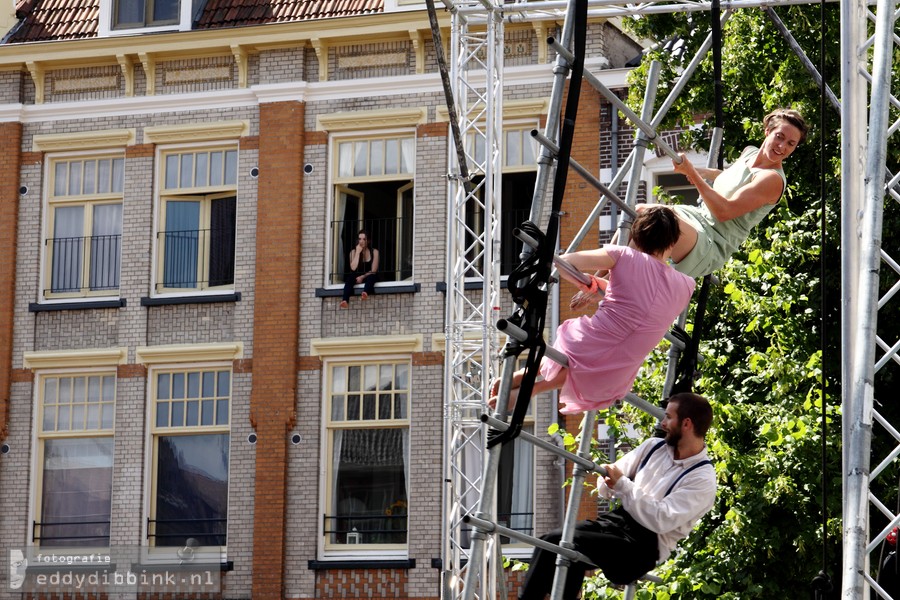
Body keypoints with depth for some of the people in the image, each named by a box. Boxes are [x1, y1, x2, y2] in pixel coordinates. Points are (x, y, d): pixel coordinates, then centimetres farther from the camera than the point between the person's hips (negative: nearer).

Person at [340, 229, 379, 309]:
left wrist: (362, 277, -21)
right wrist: (358, 252, -14)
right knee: (350, 277, -32)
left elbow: (373, 271, -7)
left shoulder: (374, 252, -1)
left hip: (368, 277, -1)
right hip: (357, 277, 1)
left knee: (372, 276, -35)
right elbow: (353, 268, -13)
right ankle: (345, 300, -55)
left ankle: (365, 293, -68)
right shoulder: (353, 252, 2)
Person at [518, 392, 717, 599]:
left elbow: (661, 520, -21)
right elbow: (608, 481, 16)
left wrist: (623, 484, -17)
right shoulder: (654, 447, 12)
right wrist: (608, 484, -9)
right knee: (551, 541, -18)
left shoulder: (702, 480, -11)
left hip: (646, 545, -7)